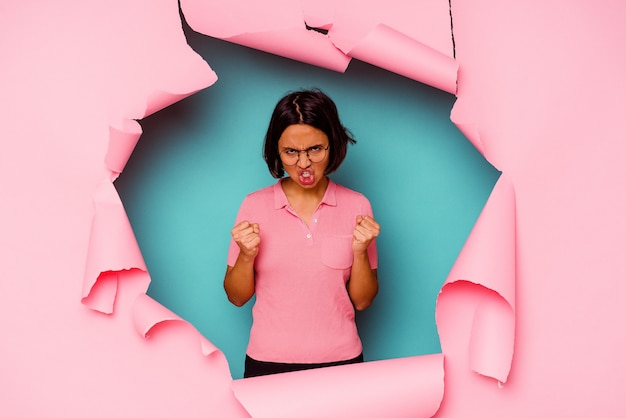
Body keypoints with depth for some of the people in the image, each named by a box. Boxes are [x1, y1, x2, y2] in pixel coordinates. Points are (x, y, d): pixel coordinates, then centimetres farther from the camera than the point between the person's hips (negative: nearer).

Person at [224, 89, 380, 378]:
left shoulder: (357, 206, -4)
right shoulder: (255, 205, -5)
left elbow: (362, 300, 0)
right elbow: (236, 297, 1)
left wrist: (361, 251, -16)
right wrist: (246, 256, -16)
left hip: (340, 359, 0)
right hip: (268, 362, 0)